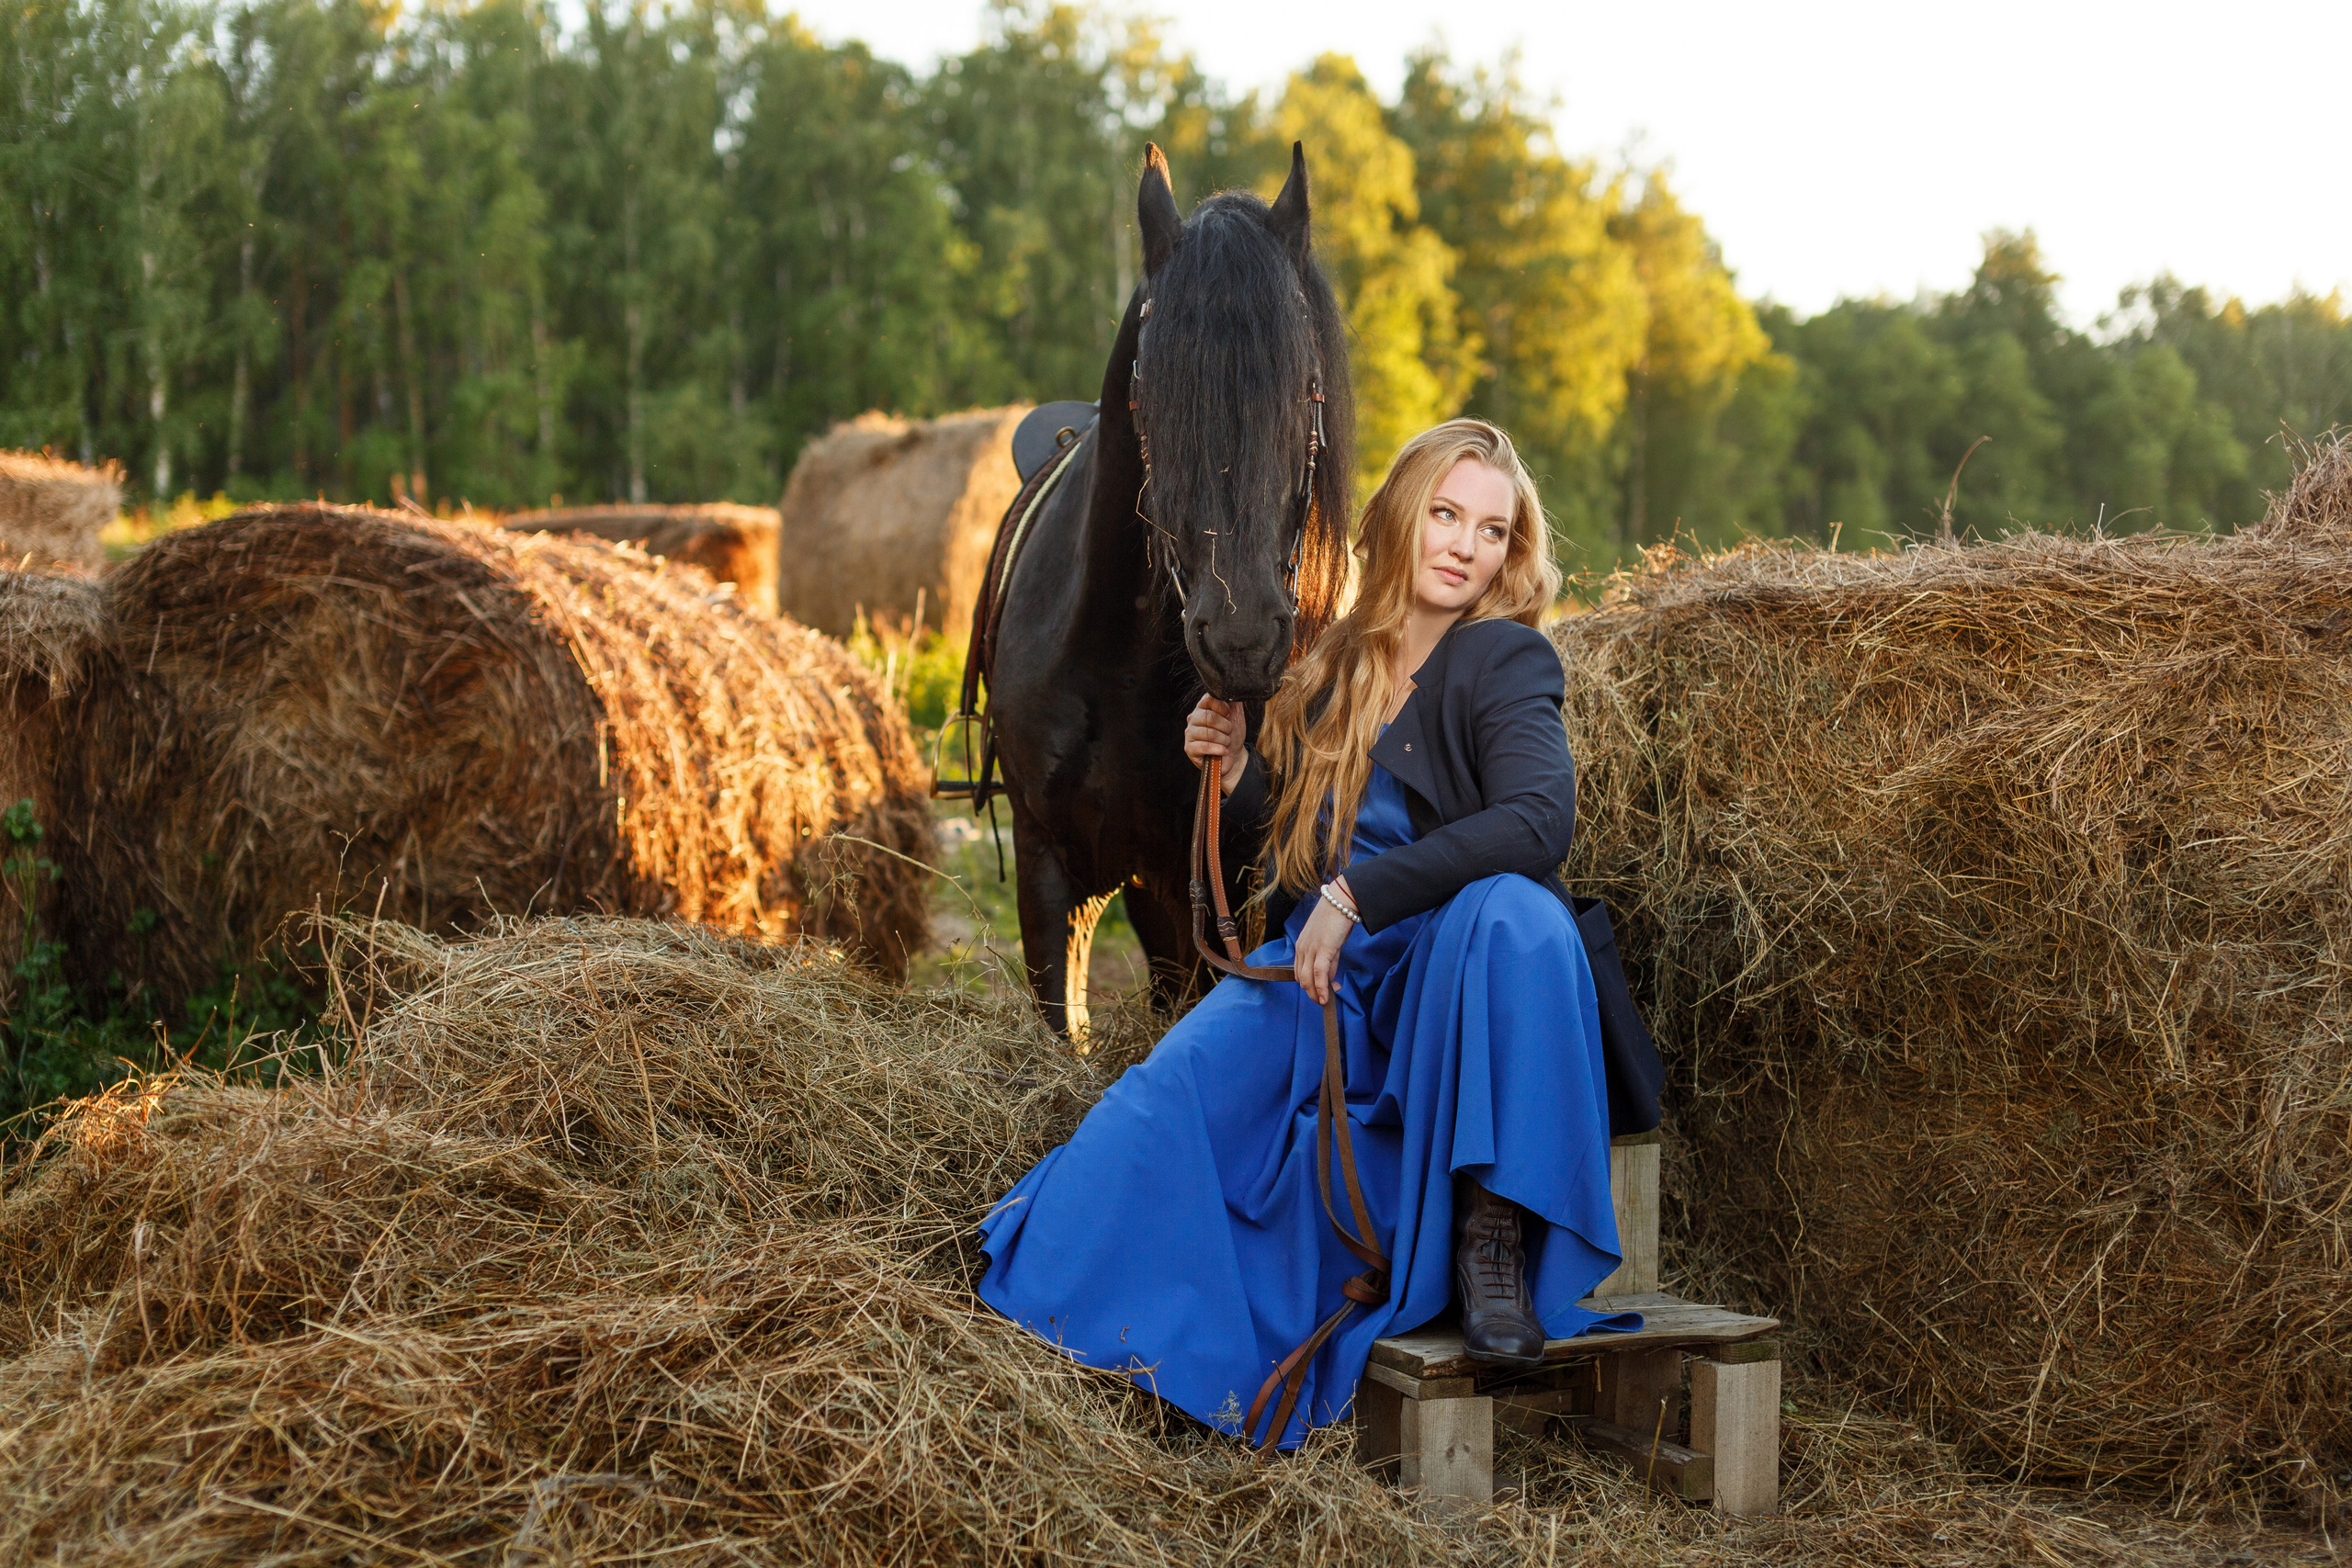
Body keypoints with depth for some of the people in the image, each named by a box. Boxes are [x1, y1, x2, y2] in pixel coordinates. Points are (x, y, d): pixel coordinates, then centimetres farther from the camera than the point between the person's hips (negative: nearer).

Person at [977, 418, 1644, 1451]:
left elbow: (1538, 818, -27)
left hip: (1454, 973, -4)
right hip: (1320, 968, 4)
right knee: (1175, 1088, -20)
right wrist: (1237, 772, -1)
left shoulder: (1506, 659, -8)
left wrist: (1357, 893, -28)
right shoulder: (1339, 667, 10)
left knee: (1511, 910, -38)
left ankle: (1493, 1236, -36)